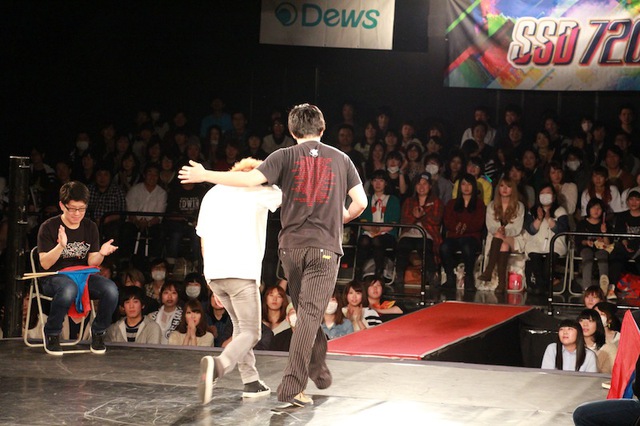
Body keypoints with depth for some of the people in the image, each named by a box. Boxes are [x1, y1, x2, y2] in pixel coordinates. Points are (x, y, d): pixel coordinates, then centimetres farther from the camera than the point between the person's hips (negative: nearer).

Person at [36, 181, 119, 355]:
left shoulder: (90, 227, 7)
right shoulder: (49, 227, -5)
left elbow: (91, 262, 3)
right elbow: (45, 264, -11)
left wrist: (101, 253, -20)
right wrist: (61, 246, -29)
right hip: (54, 278, -4)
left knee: (111, 289, -29)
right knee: (69, 289, -42)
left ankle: (98, 331, -2)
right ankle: (52, 333, -16)